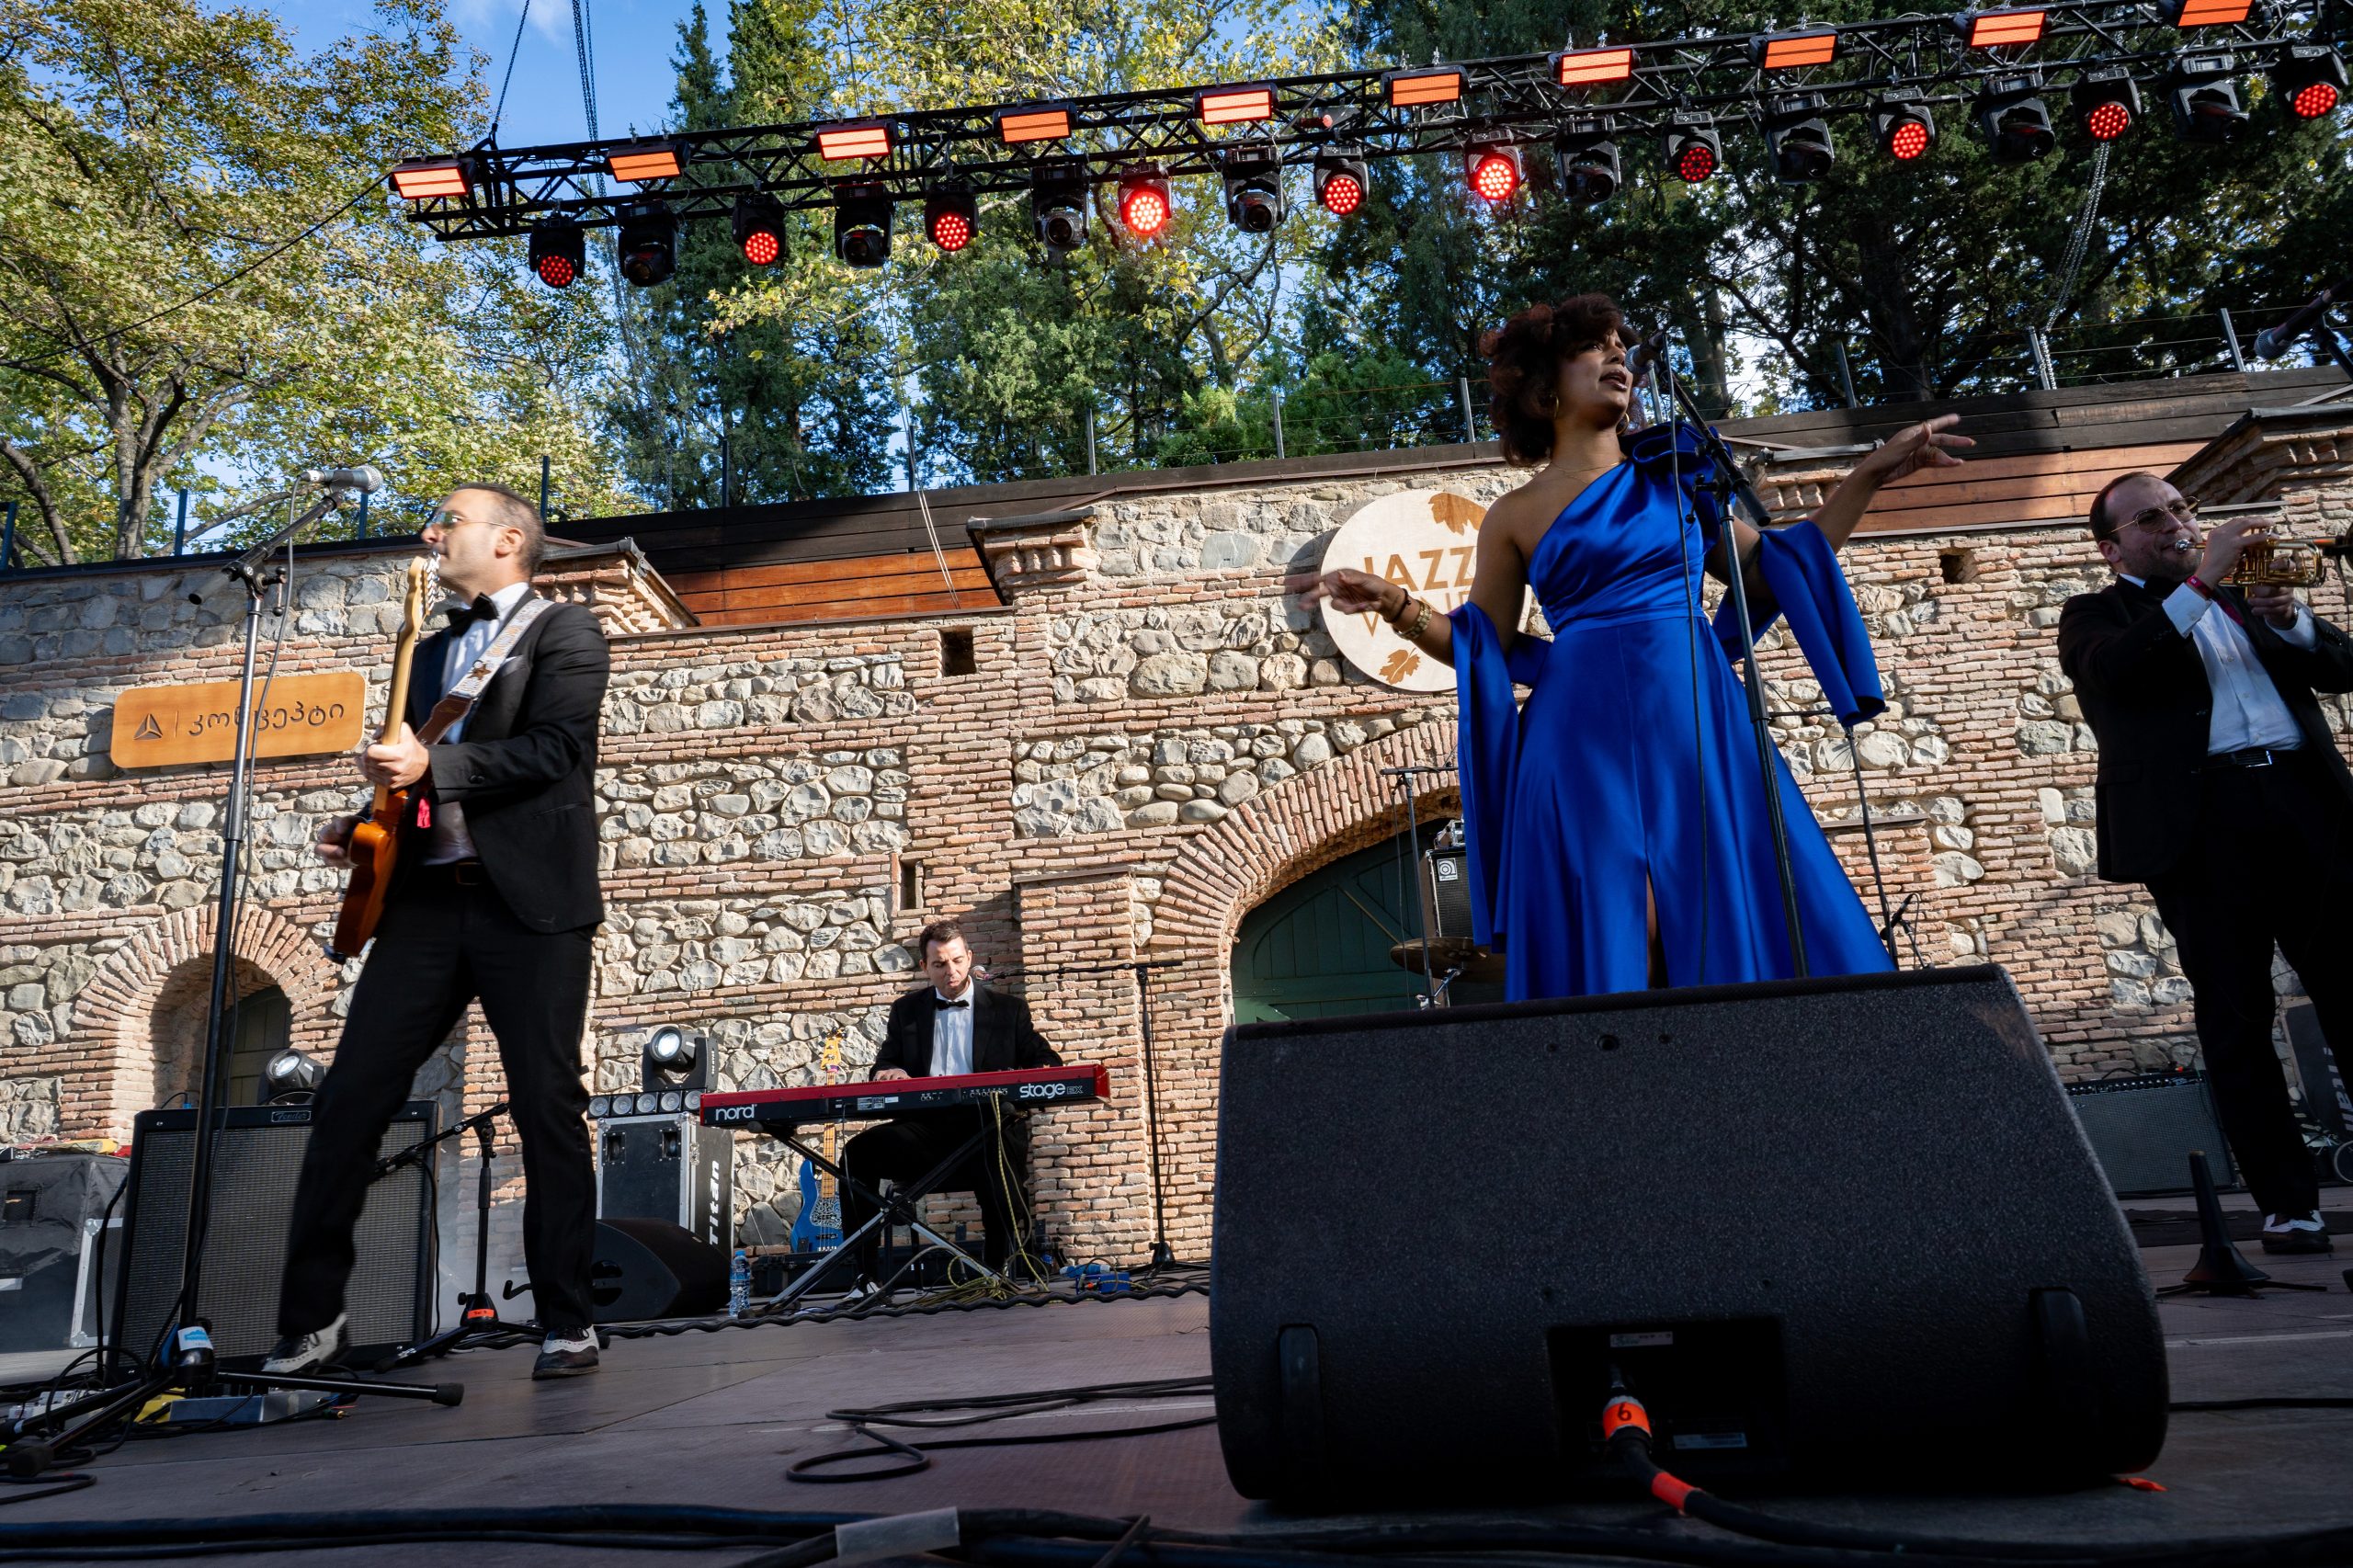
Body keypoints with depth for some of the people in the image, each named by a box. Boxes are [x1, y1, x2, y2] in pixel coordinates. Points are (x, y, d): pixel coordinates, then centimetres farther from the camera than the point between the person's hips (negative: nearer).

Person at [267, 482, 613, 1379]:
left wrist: (433, 765, -21)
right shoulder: (430, 651, 24)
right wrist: (363, 826, 11)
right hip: (426, 897, 7)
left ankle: (566, 1325, 5)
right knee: (347, 1099, 2)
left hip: (529, 900, -6)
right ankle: (311, 1319, 14)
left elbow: (555, 750, -13)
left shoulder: (565, 632, 2)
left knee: (548, 1111, -4)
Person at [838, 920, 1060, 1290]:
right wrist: (890, 1073, -7)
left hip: (986, 1125, -2)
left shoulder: (1008, 1009, 12)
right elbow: (882, 1070, 19)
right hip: (925, 1128, 2)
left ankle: (998, 1273, -16)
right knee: (858, 1152, -24)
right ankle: (864, 1274, -16)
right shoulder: (906, 1010, 18)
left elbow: (1050, 1063, 8)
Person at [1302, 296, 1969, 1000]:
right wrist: (1396, 605, -9)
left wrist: (1870, 474, 18)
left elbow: (1769, 571, 19)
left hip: (1700, 726, 3)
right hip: (1588, 739, -2)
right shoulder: (1514, 517, 9)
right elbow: (1484, 648, 7)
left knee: (1745, 928, -3)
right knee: (1612, 949, -7)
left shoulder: (1675, 478, 17)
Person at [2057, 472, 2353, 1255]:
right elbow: (2113, 668, -12)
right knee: (2235, 1016, -3)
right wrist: (2200, 580, -13)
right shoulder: (2095, 614, 11)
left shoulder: (2243, 595, 25)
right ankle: (2287, 1200, 3)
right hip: (2202, 821, -4)